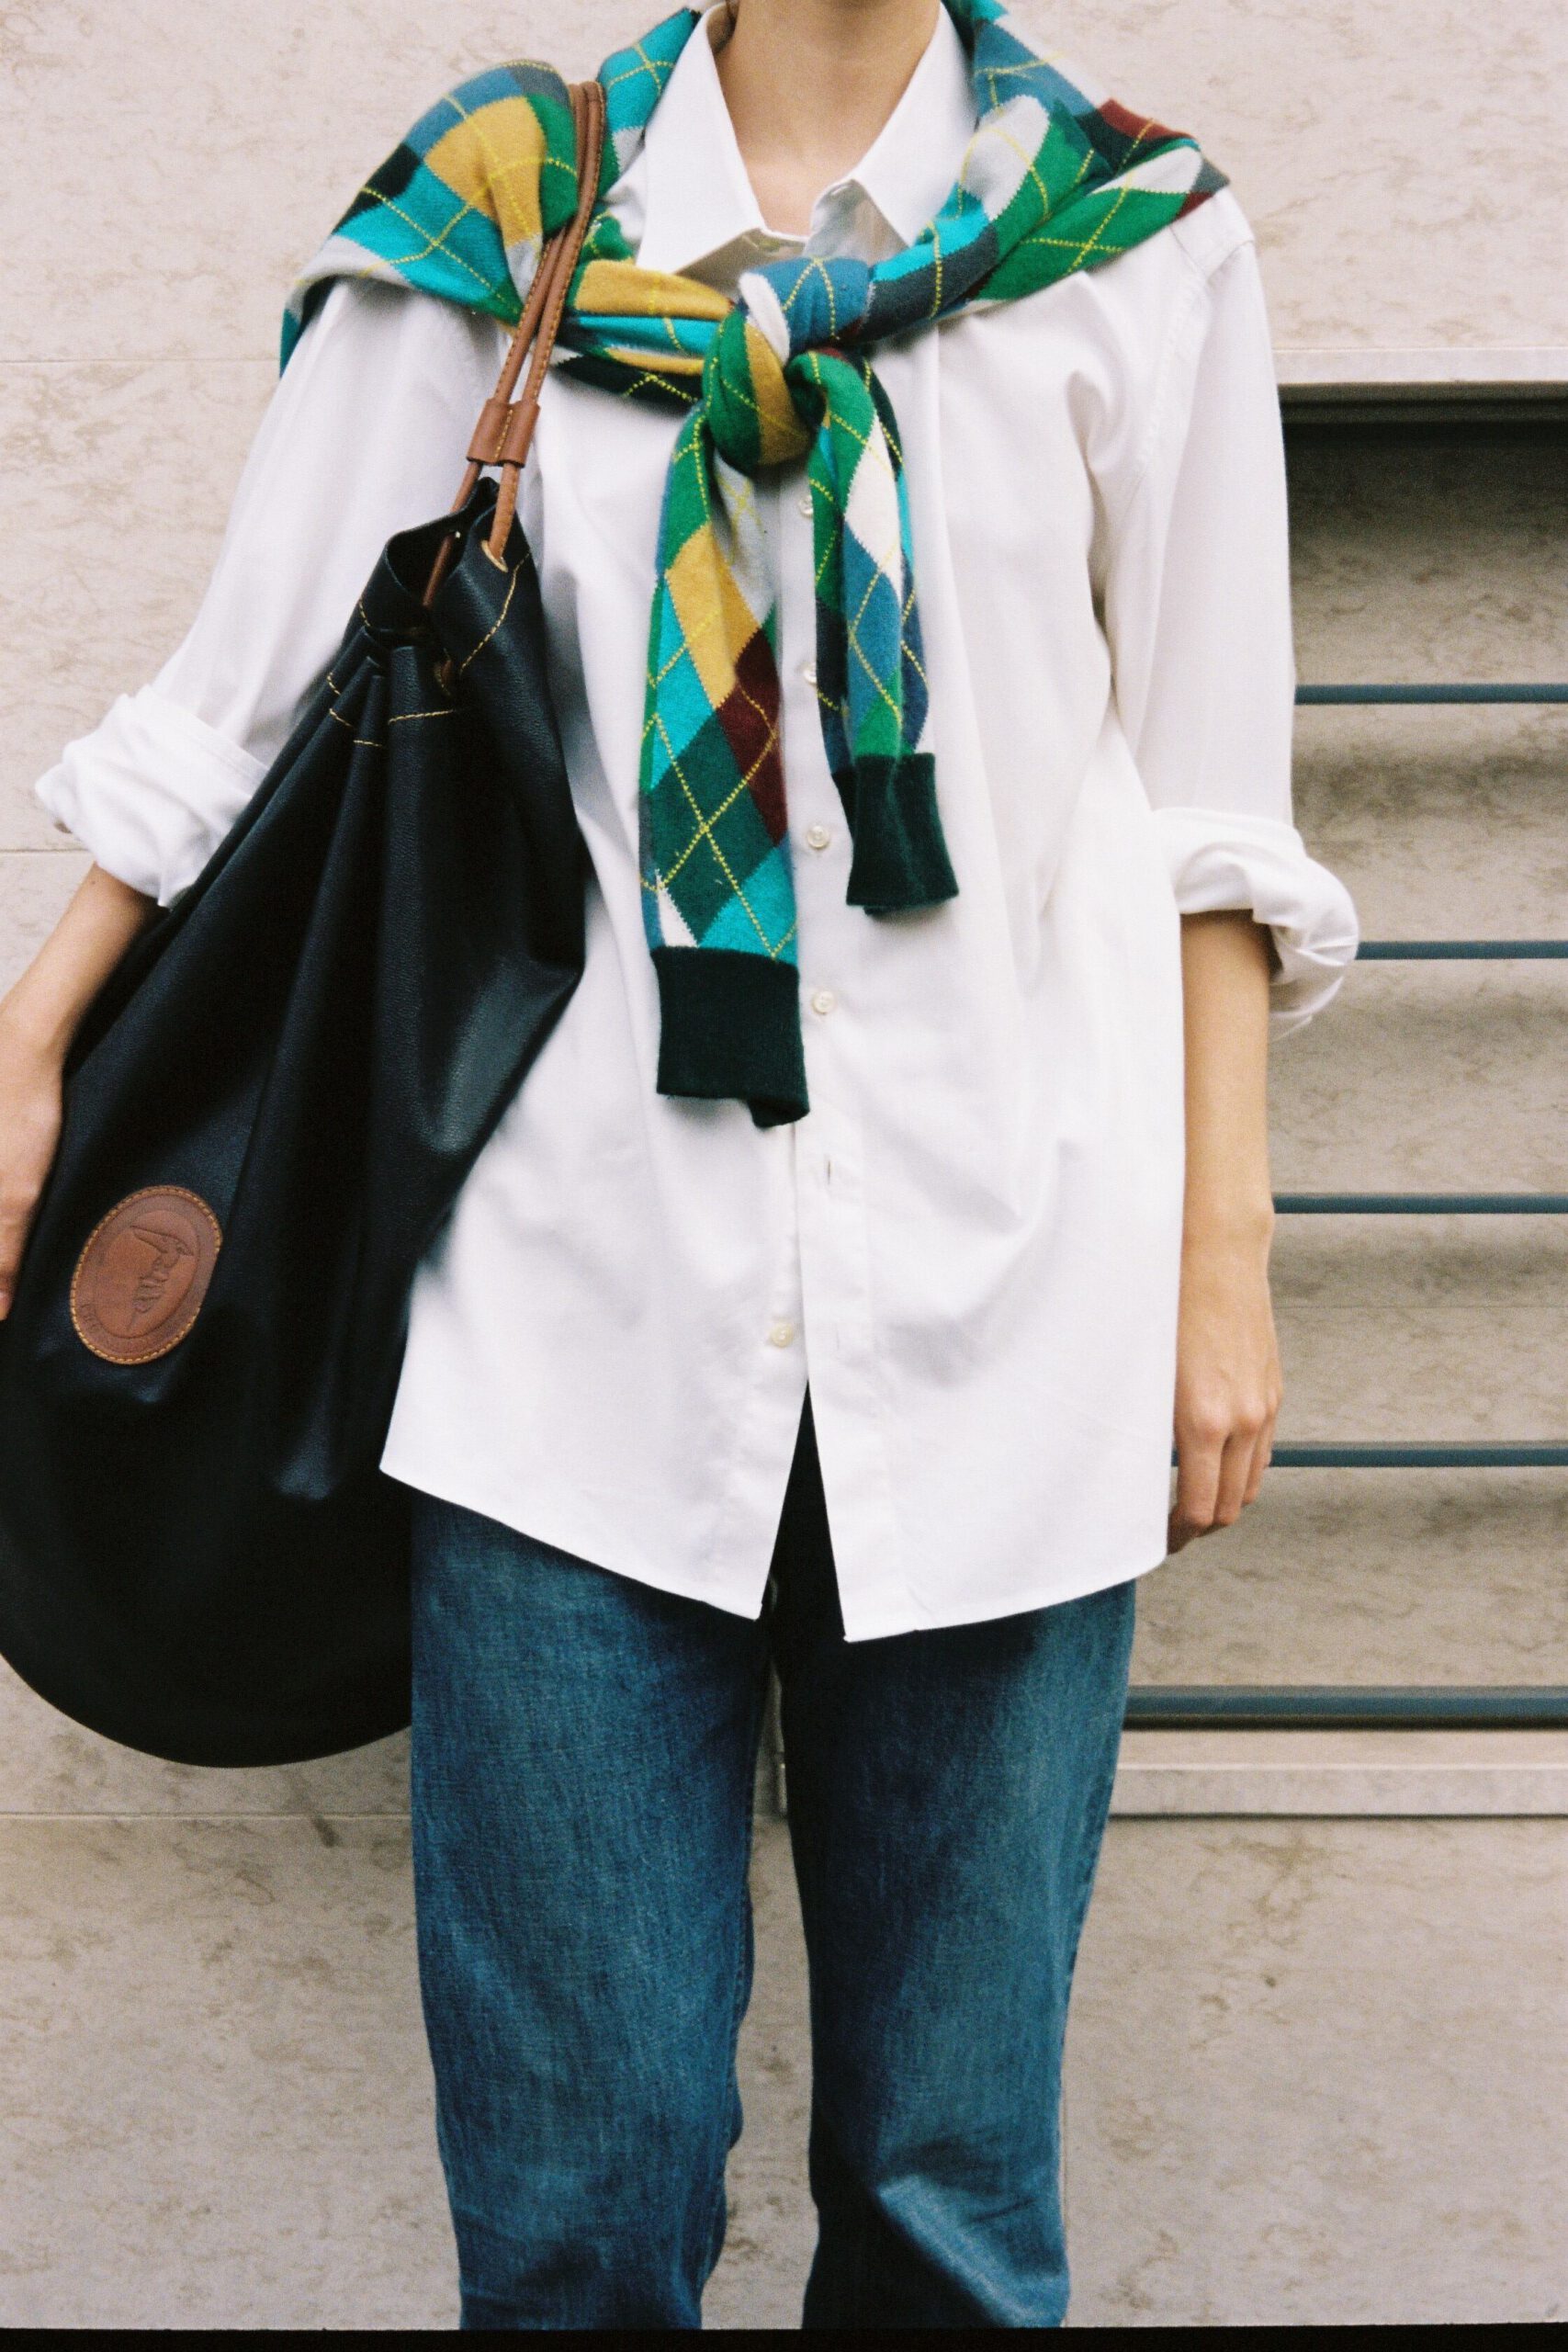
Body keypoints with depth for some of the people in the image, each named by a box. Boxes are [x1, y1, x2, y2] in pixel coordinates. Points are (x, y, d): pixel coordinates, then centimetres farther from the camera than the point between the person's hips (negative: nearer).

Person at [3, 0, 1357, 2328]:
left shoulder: (1133, 239, 7)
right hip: (591, 1287, 0)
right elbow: (248, 687, 11)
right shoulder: (495, 219, 7)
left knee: (950, 2160, 5)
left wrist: (1224, 1258, 6)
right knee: (575, 2160, 1)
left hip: (997, 1287, 1)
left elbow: (1202, 807, 8)